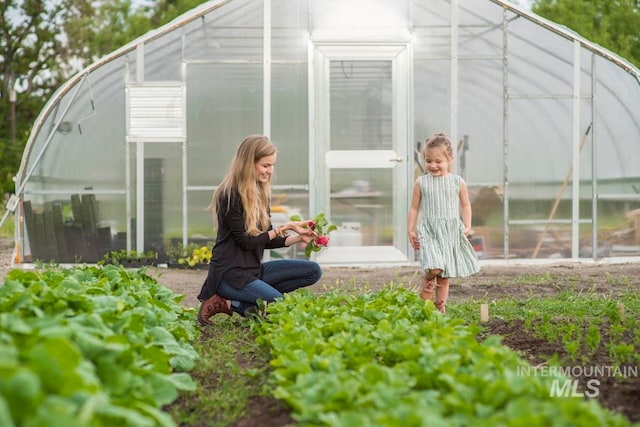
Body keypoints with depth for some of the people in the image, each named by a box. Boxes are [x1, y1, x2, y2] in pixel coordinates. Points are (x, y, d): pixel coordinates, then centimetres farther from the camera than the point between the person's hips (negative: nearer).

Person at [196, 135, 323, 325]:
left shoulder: (260, 194, 12)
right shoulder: (230, 195, -13)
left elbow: (265, 240, 12)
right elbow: (246, 241, -13)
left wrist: (298, 238, -3)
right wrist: (284, 228, -13)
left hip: (254, 269, 9)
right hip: (230, 274, -9)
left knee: (313, 271, -5)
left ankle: (250, 303, -8)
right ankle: (227, 304, -6)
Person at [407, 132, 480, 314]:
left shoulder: (458, 182, 2)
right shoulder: (421, 182, 1)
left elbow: (465, 205, 11)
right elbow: (414, 207, 8)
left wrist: (467, 226, 0)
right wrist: (411, 230, 4)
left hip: (451, 232, 2)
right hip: (429, 231, -2)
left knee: (445, 275, 8)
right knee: (434, 268, -20)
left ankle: (440, 308, 19)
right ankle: (424, 302, 2)